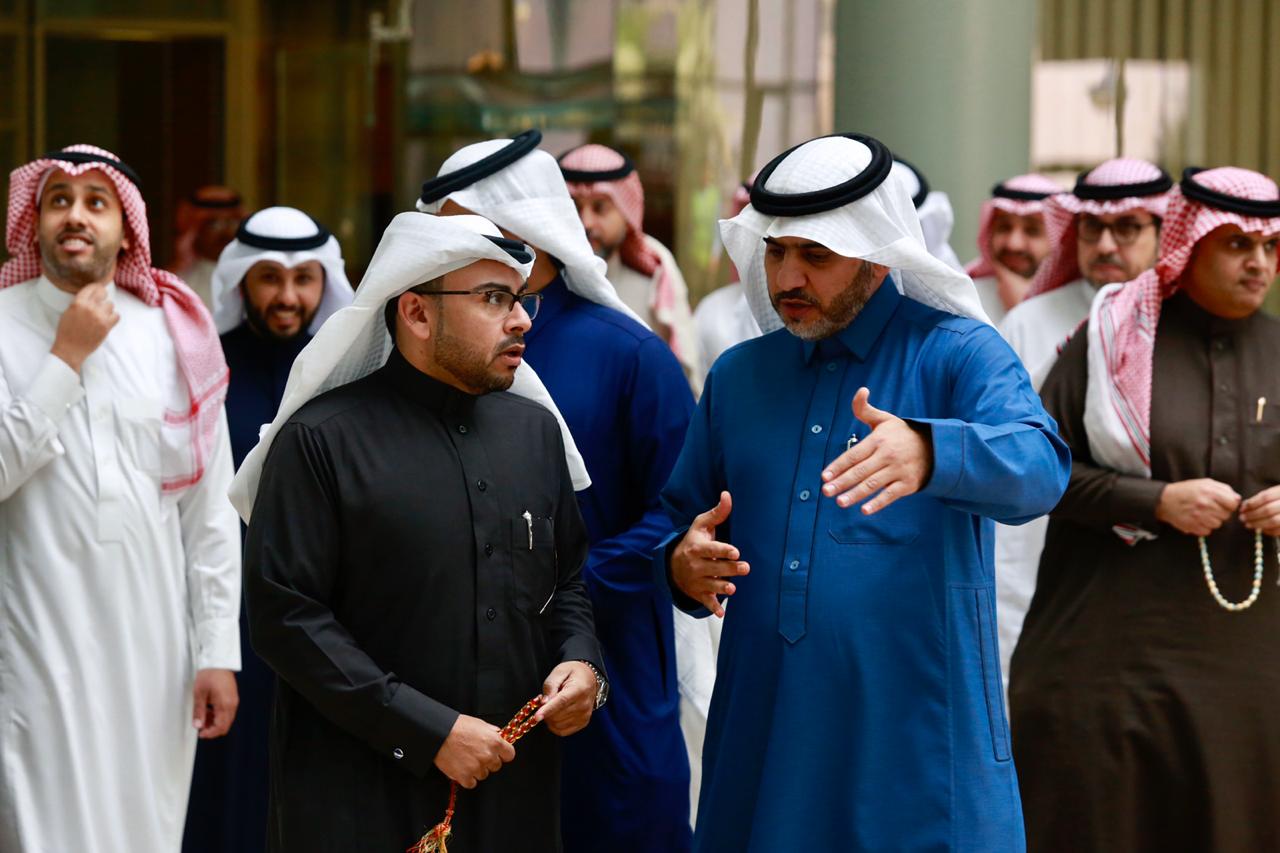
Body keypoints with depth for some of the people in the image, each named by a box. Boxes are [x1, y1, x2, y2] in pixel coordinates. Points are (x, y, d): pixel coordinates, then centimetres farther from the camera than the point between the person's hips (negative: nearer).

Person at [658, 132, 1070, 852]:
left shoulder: (959, 354, -5)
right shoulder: (738, 376, 12)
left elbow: (1039, 467, -24)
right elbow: (676, 519, 19)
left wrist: (926, 453, -45)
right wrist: (682, 566, -6)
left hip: (917, 742, -5)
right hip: (762, 743, 5)